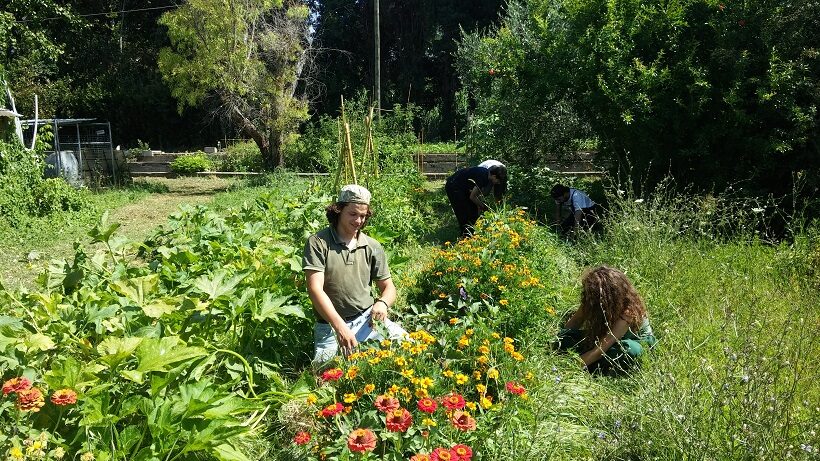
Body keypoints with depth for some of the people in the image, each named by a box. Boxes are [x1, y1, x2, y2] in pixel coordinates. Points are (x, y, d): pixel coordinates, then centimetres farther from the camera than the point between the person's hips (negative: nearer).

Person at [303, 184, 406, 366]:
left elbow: (388, 287, 13)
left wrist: (382, 303, -13)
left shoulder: (373, 247, 5)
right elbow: (315, 289, -15)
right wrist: (340, 327, -26)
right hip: (330, 323, -2)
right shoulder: (318, 243, -7)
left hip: (367, 318, 3)